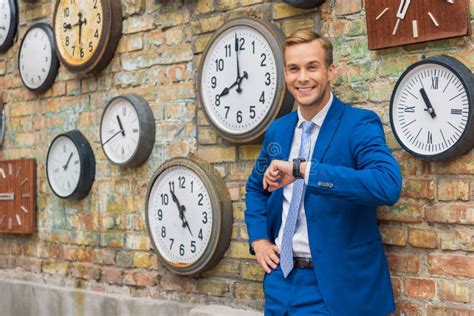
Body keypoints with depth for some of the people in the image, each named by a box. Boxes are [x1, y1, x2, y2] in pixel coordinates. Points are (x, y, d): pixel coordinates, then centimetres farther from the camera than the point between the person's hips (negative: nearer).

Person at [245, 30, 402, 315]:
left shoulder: (360, 124, -12)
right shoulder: (276, 131, 7)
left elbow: (389, 185, -29)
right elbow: (256, 187, 22)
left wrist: (303, 170, -32)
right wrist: (258, 239, 6)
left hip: (336, 284, -5)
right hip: (281, 277, 5)